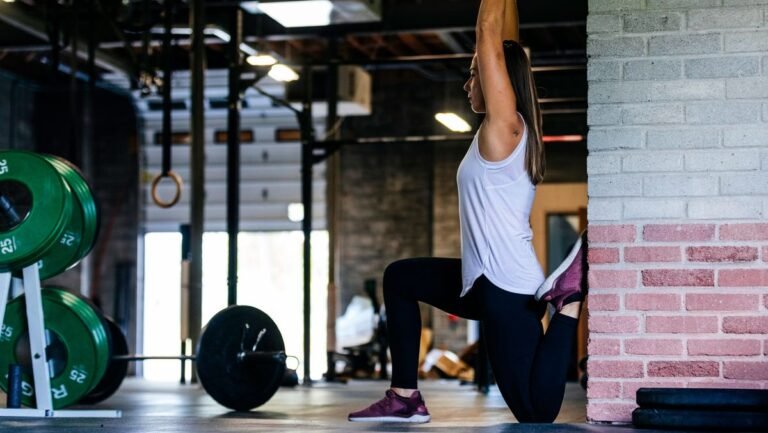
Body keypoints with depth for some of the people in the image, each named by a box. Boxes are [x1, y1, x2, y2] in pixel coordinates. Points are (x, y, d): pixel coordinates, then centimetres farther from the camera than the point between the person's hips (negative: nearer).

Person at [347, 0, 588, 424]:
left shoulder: (503, 126, -12)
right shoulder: (511, 130, 10)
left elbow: (489, 35, -15)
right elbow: (504, 45, 17)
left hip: (507, 289, -10)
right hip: (488, 282, 10)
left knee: (536, 412, -12)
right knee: (400, 278, 25)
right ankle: (405, 398, 20)